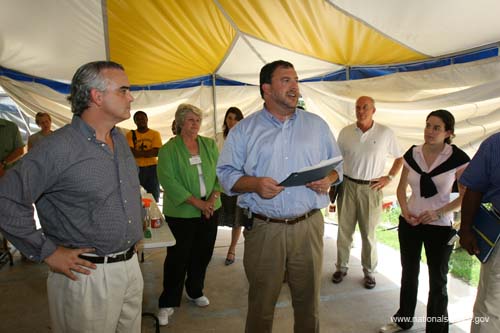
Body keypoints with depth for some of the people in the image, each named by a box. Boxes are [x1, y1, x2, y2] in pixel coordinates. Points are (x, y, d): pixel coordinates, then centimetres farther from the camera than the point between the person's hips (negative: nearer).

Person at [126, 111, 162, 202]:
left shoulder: (155, 134, 7)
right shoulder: (131, 134, 8)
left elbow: (156, 152, -6)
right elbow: (130, 152, -7)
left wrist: (137, 153, -6)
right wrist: (148, 153, -8)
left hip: (152, 168, 1)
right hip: (136, 168, 0)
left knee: (153, 199, 3)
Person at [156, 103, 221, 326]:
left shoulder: (210, 145, 7)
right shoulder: (169, 149, -6)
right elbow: (169, 181, -15)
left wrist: (212, 199, -11)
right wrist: (197, 203, -19)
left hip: (210, 211, 4)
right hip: (181, 214, -4)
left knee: (203, 254, 15)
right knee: (178, 258, 5)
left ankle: (195, 292, 37)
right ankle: (168, 302, 22)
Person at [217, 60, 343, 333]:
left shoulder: (317, 125, 10)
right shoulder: (243, 130, 3)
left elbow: (337, 164, 14)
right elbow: (226, 173, 1)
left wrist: (328, 179, -8)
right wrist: (254, 184, -17)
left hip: (309, 227, 2)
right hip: (263, 228, -1)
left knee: (308, 302, 14)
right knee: (261, 304, 12)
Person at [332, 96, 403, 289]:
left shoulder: (385, 133, -2)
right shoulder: (345, 132, 2)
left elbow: (400, 158, 9)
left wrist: (389, 177, -2)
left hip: (371, 188, -1)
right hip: (347, 186, 2)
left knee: (368, 233, 8)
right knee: (344, 230, 9)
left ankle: (369, 272, 25)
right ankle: (342, 267, 26)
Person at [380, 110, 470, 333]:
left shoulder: (458, 158, -12)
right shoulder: (412, 154, -3)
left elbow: (466, 196, -6)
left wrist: (438, 213, -19)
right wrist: (405, 210, -9)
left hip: (440, 227, -3)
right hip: (409, 223, 3)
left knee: (437, 281, 12)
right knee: (409, 273, 18)